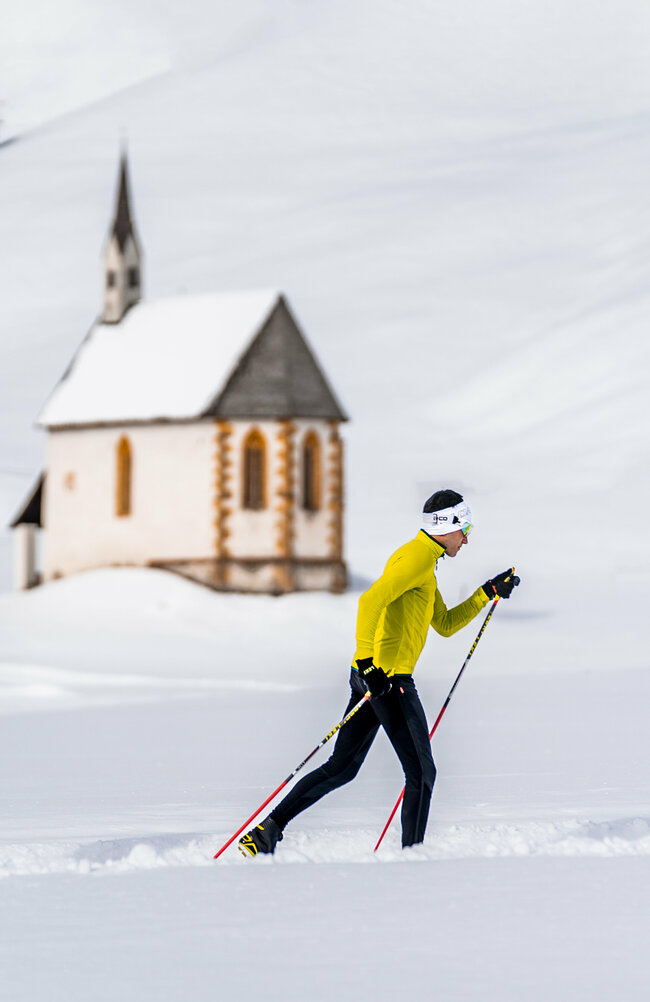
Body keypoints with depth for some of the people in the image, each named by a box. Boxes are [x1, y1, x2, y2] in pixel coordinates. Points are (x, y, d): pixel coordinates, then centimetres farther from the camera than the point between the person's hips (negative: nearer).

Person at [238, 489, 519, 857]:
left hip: (374, 677, 10)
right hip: (389, 678, -10)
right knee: (421, 773, -2)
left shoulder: (423, 564, 23)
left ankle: (269, 829, 8)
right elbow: (371, 600, -24)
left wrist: (490, 592, 23)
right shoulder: (418, 558, -10)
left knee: (341, 769, 12)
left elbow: (445, 624, 30)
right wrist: (367, 659, -29)